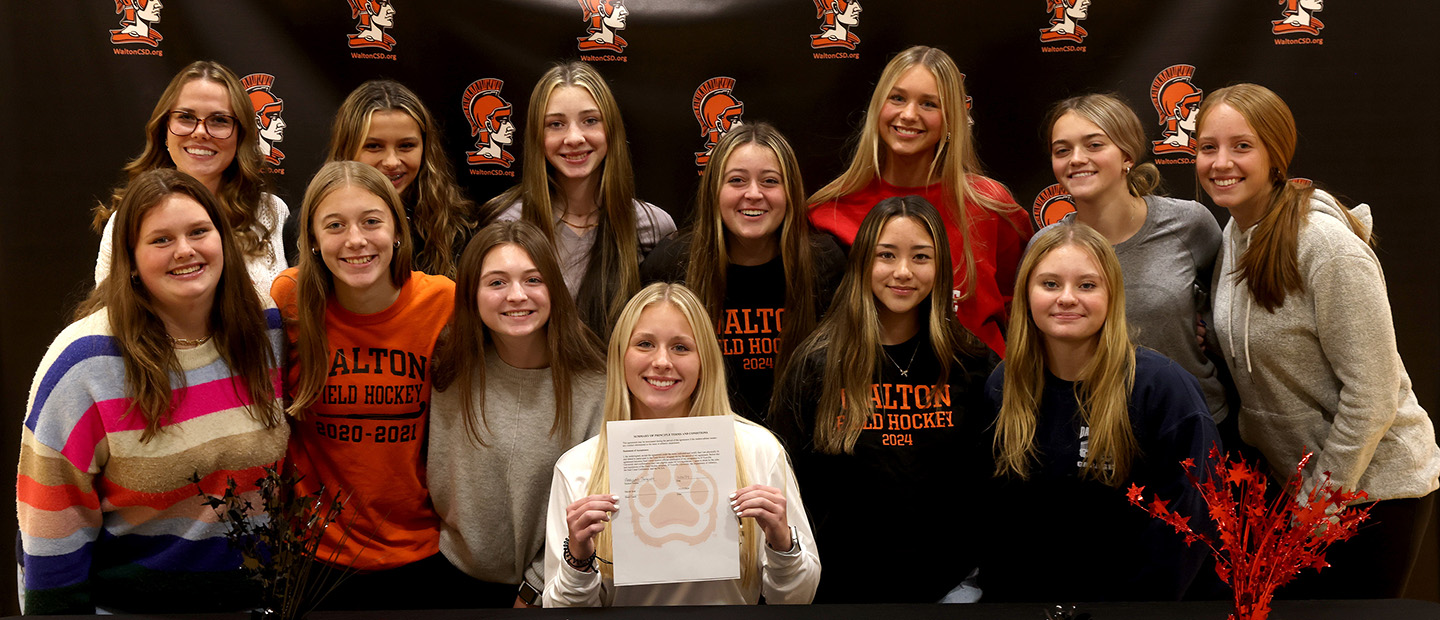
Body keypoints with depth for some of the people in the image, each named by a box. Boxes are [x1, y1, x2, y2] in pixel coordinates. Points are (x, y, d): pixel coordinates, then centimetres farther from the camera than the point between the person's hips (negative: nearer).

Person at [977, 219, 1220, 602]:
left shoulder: (1165, 388, -9)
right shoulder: (1001, 388, 4)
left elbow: (1187, 517, -6)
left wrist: (1129, 600, -9)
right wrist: (1001, 594, 2)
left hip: (1125, 595, -2)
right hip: (1022, 593, 3)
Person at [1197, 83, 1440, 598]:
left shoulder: (1326, 245, -23)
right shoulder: (1235, 234, 1)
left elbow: (1372, 394, -22)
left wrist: (1317, 500, -16)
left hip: (1370, 483, -7)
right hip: (1291, 479, 7)